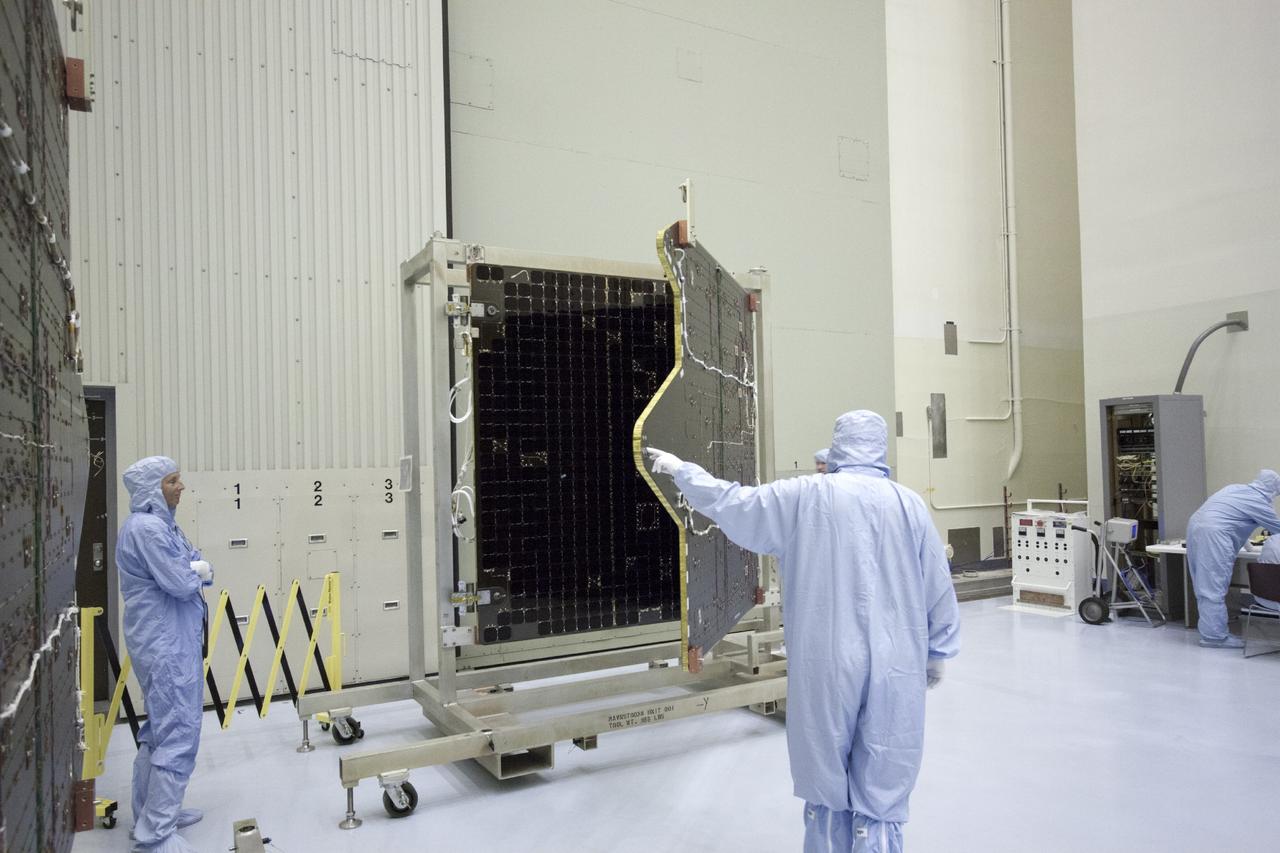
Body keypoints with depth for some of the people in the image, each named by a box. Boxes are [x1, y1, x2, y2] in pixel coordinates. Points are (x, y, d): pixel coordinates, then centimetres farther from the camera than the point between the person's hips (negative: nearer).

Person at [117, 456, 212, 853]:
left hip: (173, 642, 10)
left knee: (161, 729, 19)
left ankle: (153, 813, 31)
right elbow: (181, 584, -22)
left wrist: (196, 570, -10)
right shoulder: (145, 528, -19)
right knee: (179, 734, -6)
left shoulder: (164, 525, 12)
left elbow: (204, 570, 11)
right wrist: (194, 573, -2)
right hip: (166, 647, -10)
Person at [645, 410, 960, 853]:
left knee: (827, 794, 15)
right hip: (894, 673, 1)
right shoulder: (909, 504, 0)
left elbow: (731, 503, 6)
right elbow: (940, 591, 6)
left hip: (826, 669, 0)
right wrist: (937, 654, 21)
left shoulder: (803, 496, -4)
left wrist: (681, 470, 21)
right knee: (880, 804, 8)